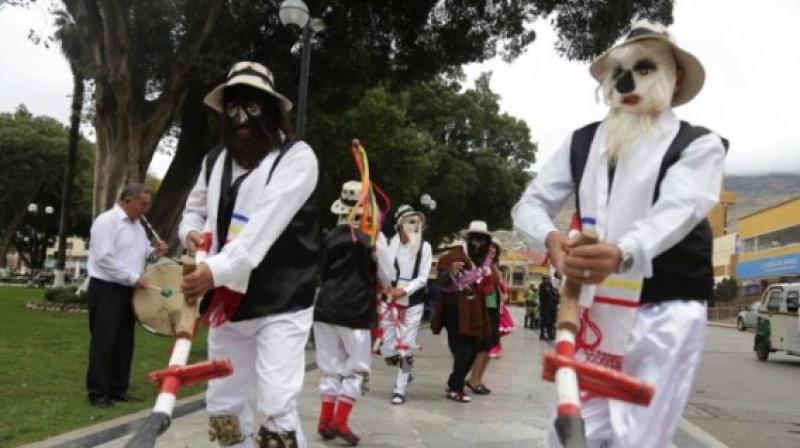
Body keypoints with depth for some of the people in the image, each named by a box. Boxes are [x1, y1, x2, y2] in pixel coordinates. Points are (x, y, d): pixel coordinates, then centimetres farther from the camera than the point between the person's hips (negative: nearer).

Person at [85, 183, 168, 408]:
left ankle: (118, 389, 19)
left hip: (127, 290, 9)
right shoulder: (106, 221, -12)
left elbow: (140, 254, 24)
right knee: (103, 342, -4)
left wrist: (154, 252, 1)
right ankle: (98, 393, 3)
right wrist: (134, 277, -21)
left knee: (124, 342, 11)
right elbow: (104, 258, -21)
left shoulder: (137, 225, 15)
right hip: (106, 289, -9)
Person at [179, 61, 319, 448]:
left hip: (281, 304, -6)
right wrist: (191, 233, -1)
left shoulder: (296, 156, -11)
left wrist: (218, 269, -35)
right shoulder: (215, 161, 7)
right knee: (222, 404, 15)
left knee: (276, 408, -14)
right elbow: (194, 209, 23)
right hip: (228, 302, 7)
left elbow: (266, 224, -24)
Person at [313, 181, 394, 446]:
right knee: (357, 368, 8)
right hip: (356, 311, -4)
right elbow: (387, 277, 0)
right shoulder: (373, 237, -6)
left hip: (326, 307, 4)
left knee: (331, 366, 14)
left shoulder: (331, 236, 6)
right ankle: (339, 421, 1)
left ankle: (325, 421, 15)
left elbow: (322, 273, 14)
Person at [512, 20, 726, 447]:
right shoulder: (582, 142, 10)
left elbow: (679, 210, -18)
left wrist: (624, 253, -39)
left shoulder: (699, 144, 0)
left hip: (664, 312, -3)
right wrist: (552, 239, -16)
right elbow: (529, 205, 8)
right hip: (593, 308, 4)